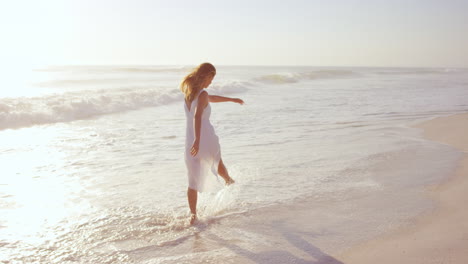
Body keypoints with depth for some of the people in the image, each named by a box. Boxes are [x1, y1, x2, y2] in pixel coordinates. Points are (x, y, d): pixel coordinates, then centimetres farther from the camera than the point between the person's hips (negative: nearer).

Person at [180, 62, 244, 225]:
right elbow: (197, 116, -32)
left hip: (191, 141, 5)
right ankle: (228, 180, 58)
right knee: (217, 161, 29)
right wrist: (197, 140, -41)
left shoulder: (188, 91, 10)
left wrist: (232, 99, 33)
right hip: (206, 140, -5)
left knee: (193, 182, 11)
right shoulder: (202, 94, -16)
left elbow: (211, 99, 24)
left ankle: (193, 214, 10)